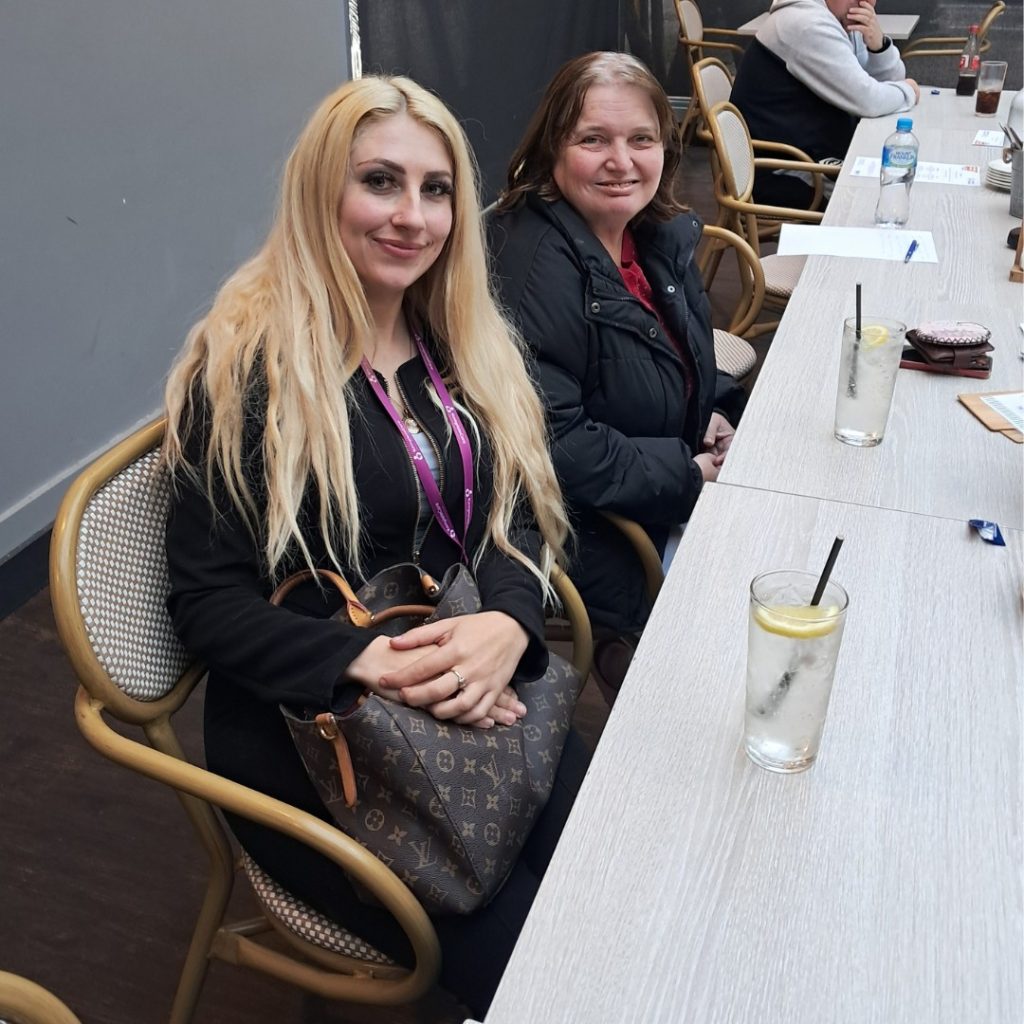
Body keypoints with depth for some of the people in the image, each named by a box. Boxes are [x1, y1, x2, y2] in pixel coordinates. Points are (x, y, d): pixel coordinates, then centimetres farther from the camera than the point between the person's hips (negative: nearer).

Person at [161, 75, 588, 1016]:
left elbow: (518, 518, 6)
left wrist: (506, 626, -16)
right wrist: (373, 664, -23)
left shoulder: (467, 345, 9)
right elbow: (207, 602, -9)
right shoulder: (246, 366, -10)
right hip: (313, 741, -5)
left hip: (482, 698, 5)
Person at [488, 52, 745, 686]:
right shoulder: (532, 264, -23)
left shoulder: (663, 233, 3)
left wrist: (718, 413, -1)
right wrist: (689, 473, -18)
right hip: (591, 532, -8)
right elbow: (551, 446, -28)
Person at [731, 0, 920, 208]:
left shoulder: (844, 20, 9)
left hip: (818, 153, 9)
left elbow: (891, 79, 9)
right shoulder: (809, 24, -21)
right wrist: (908, 91, -4)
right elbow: (868, 101, -24)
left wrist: (878, 43, -10)